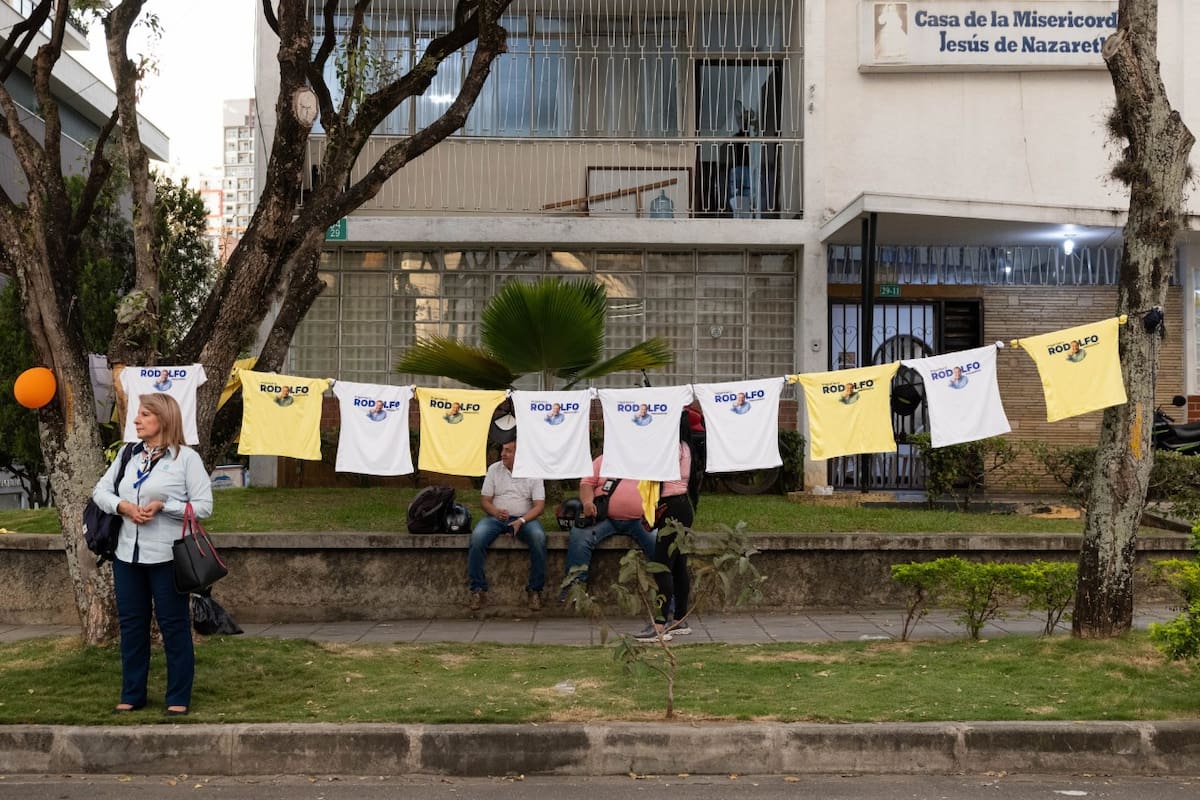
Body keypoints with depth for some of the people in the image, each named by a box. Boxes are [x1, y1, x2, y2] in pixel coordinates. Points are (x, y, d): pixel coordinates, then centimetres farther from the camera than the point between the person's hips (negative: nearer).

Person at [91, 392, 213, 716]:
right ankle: (132, 695, 23)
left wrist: (163, 505, -19)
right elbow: (100, 490, 11)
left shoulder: (186, 457, -6)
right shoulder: (128, 455, 10)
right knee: (131, 623, 12)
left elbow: (204, 506, -9)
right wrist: (123, 506, -9)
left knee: (173, 625, 2)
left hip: (166, 556, -5)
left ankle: (178, 698, 12)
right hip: (127, 554, 5)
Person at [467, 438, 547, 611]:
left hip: (524, 518, -1)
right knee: (477, 537, -30)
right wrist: (495, 512, -18)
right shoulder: (494, 469, 7)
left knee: (539, 537, -33)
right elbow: (484, 501, 5)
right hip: (495, 517, 1)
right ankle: (478, 590, -22)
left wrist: (521, 521, -21)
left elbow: (539, 505, -4)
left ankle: (535, 590, -21)